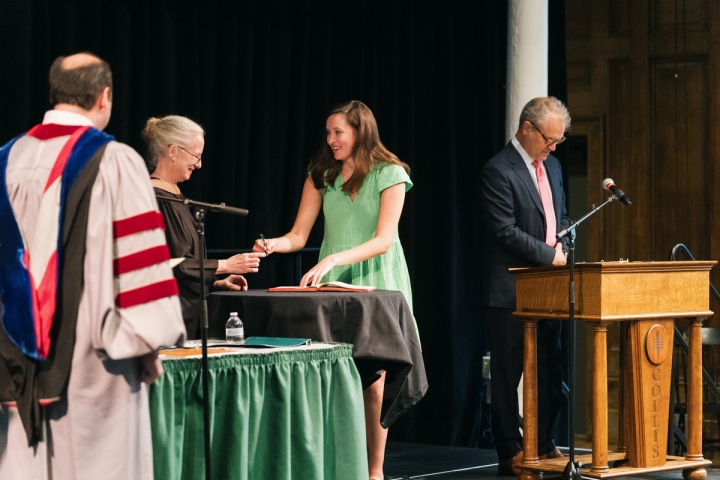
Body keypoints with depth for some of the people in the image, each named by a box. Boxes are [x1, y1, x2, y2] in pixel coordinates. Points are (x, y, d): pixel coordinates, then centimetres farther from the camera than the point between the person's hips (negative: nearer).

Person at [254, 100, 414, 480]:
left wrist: (333, 260, -26)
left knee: (372, 380, -3)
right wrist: (274, 245, -17)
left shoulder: (390, 174, -6)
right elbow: (299, 235, 5)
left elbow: (383, 240, -15)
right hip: (332, 287, 3)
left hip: (377, 284, -3)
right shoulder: (321, 174, 6)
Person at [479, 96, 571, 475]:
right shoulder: (498, 171, -12)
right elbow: (505, 231, -18)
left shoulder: (551, 166, 14)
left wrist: (563, 242, 3)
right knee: (508, 372, -1)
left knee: (549, 371, 10)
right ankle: (510, 452, 4)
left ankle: (544, 445, 18)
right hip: (512, 290, -8)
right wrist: (550, 255, -14)